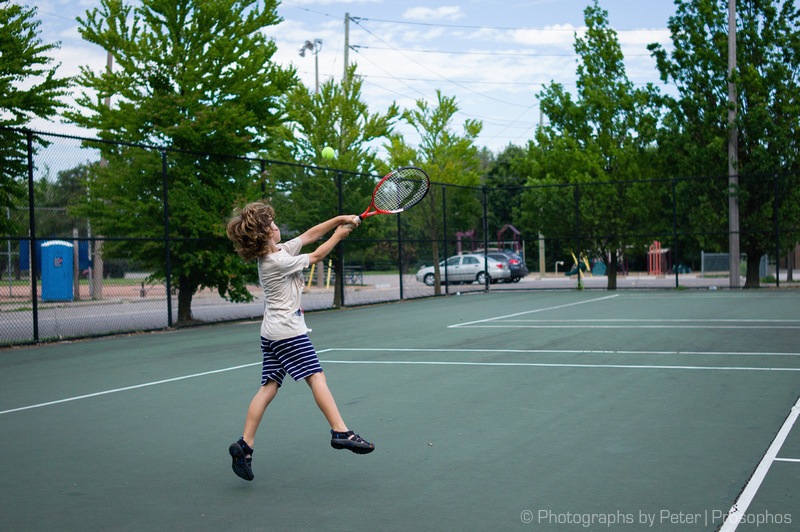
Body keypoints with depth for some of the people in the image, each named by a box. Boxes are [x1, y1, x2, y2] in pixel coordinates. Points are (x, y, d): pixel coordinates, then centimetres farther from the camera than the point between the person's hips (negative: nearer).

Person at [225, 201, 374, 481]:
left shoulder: (277, 251, 9)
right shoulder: (278, 261, -17)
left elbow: (309, 235, 14)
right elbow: (316, 256, -6)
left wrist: (339, 219, 7)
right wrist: (338, 235, 8)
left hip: (271, 332, 9)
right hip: (288, 331, -9)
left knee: (268, 387, 5)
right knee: (316, 377, -6)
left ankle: (245, 445, 1)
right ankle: (340, 432, -8)